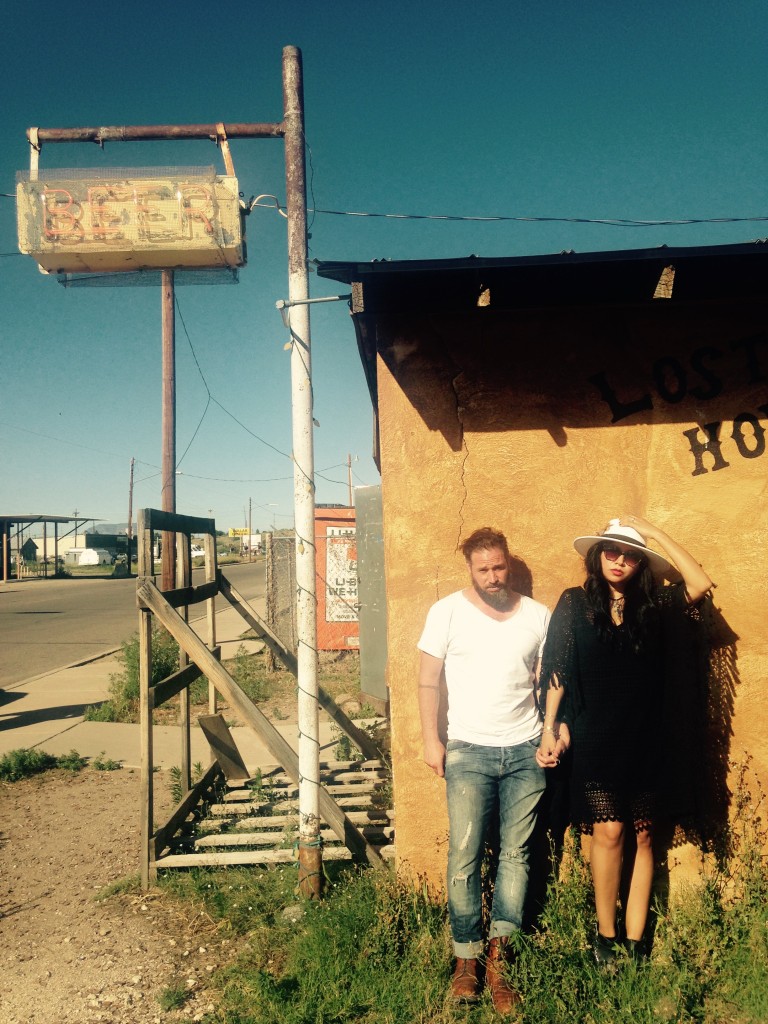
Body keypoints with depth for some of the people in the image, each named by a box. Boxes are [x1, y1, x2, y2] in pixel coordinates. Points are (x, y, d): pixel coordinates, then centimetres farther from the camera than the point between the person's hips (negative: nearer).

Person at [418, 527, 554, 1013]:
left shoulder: (537, 615, 5)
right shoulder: (447, 611, -2)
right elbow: (429, 680, 1)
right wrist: (432, 739, -3)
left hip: (525, 753, 2)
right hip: (469, 753, -2)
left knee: (516, 852, 5)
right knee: (465, 856, -1)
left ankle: (498, 950, 15)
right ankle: (467, 959, 11)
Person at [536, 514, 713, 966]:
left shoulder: (653, 607, 4)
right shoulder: (574, 604, 0)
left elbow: (701, 583, -10)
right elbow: (557, 672, 0)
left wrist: (657, 533, -8)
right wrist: (549, 730, -4)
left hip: (644, 740, 2)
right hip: (594, 740, -2)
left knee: (642, 835, 6)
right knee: (609, 831, -5)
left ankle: (635, 939, 16)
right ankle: (605, 935, 13)